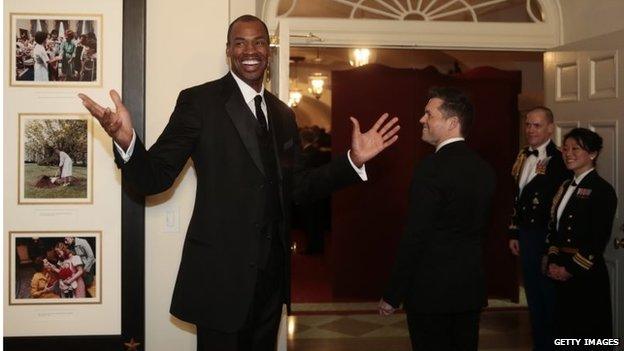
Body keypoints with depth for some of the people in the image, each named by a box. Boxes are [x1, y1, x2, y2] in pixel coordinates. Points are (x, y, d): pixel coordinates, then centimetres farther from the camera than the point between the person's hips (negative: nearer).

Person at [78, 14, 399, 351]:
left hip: (272, 271, 6)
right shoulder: (199, 100, -8)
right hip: (221, 270, -6)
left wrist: (354, 160, 2)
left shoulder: (282, 113, 10)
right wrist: (126, 140, -33)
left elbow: (297, 187, 13)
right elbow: (155, 178, -12)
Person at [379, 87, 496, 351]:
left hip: (431, 290, -7)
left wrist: (392, 296, -12)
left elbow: (415, 238, -18)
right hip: (471, 289, 7)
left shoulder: (432, 168, -17)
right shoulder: (485, 169, 6)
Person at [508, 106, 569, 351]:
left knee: (550, 295, 5)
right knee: (533, 294, 16)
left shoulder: (559, 159, -15)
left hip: (547, 237, -7)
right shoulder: (523, 156, 9)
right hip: (526, 235, 7)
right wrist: (514, 233, 14)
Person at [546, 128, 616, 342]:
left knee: (587, 334, 1)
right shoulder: (566, 187, 14)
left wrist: (572, 269, -14)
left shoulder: (602, 190, -10)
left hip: (587, 275, -7)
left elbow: (599, 239, -15)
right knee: (564, 329, 12)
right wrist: (553, 262, 2)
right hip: (563, 273, 7)